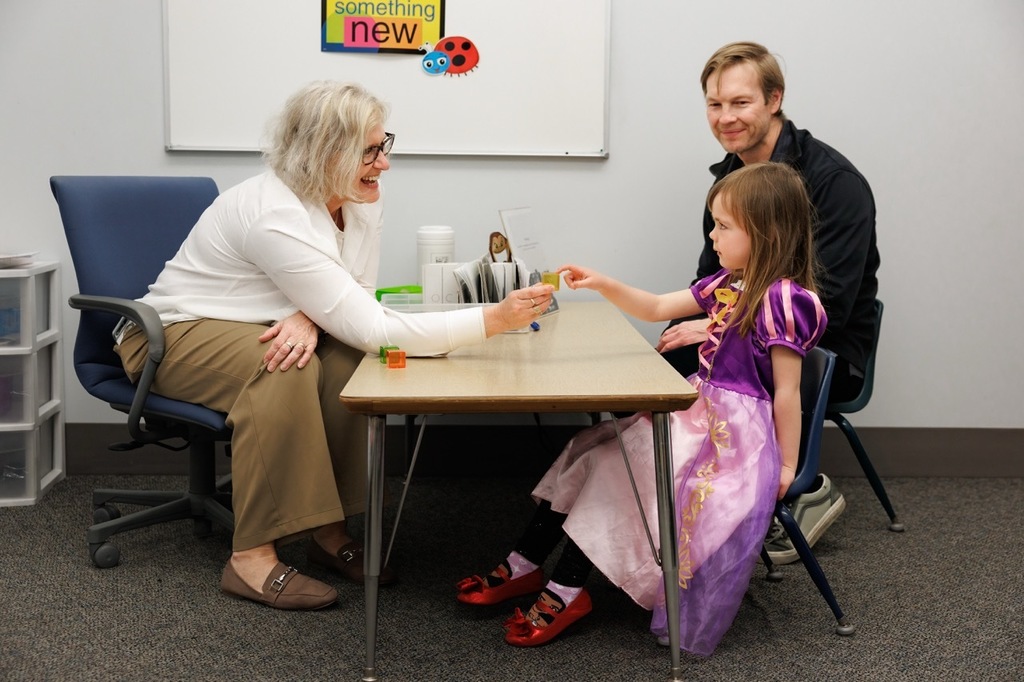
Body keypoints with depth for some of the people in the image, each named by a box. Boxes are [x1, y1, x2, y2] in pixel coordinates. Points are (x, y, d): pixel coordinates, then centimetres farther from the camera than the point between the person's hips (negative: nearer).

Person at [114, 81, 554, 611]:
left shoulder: (362, 201, -6)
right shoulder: (278, 218, -32)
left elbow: (355, 303, -3)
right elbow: (371, 328, -34)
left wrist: (310, 318, -28)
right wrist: (494, 320, -35)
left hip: (254, 331, 7)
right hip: (173, 335, -7)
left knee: (348, 358, -20)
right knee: (288, 369, -34)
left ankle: (330, 531, -10)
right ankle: (252, 557, -29)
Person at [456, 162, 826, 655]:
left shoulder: (783, 301, -18)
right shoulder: (729, 284, 9)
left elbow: (786, 392, -15)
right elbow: (656, 309, 14)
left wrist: (786, 468, -11)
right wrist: (604, 285, 0)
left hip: (733, 431, -9)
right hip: (699, 410, 9)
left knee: (613, 463, -13)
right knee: (591, 449, 2)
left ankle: (566, 592, -2)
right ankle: (523, 567, 5)